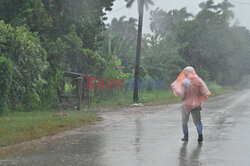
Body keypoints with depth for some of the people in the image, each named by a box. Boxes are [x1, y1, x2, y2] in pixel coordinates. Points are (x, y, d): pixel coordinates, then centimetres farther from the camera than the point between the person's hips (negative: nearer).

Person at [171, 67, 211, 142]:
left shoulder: (184, 81, -12)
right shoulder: (199, 81, -1)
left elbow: (181, 94, -16)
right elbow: (205, 92, -7)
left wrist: (174, 87, -6)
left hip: (187, 104, -3)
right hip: (196, 104, 3)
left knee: (184, 121, 15)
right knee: (197, 121, 10)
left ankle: (186, 136, 18)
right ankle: (200, 133, -15)